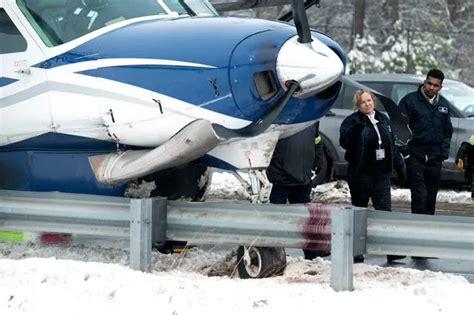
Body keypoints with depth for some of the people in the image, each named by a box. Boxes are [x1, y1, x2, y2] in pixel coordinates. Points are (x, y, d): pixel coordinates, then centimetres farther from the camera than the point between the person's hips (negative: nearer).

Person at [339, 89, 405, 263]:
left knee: (385, 210, -2)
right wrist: (355, 128, -32)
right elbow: (345, 142, -19)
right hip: (360, 175, -4)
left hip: (381, 174, 4)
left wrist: (399, 164, 18)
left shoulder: (383, 119, 13)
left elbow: (391, 144, 21)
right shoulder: (352, 121, -5)